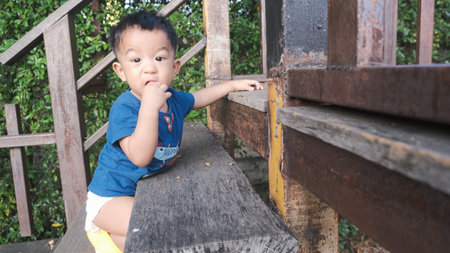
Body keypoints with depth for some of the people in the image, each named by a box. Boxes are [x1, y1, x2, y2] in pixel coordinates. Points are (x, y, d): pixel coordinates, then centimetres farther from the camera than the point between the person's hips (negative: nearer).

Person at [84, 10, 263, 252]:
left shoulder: (174, 100, -4)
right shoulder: (124, 107, -27)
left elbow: (200, 97, 18)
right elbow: (140, 157, -38)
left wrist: (233, 84, 17)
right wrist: (149, 106, -45)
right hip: (112, 195, -8)